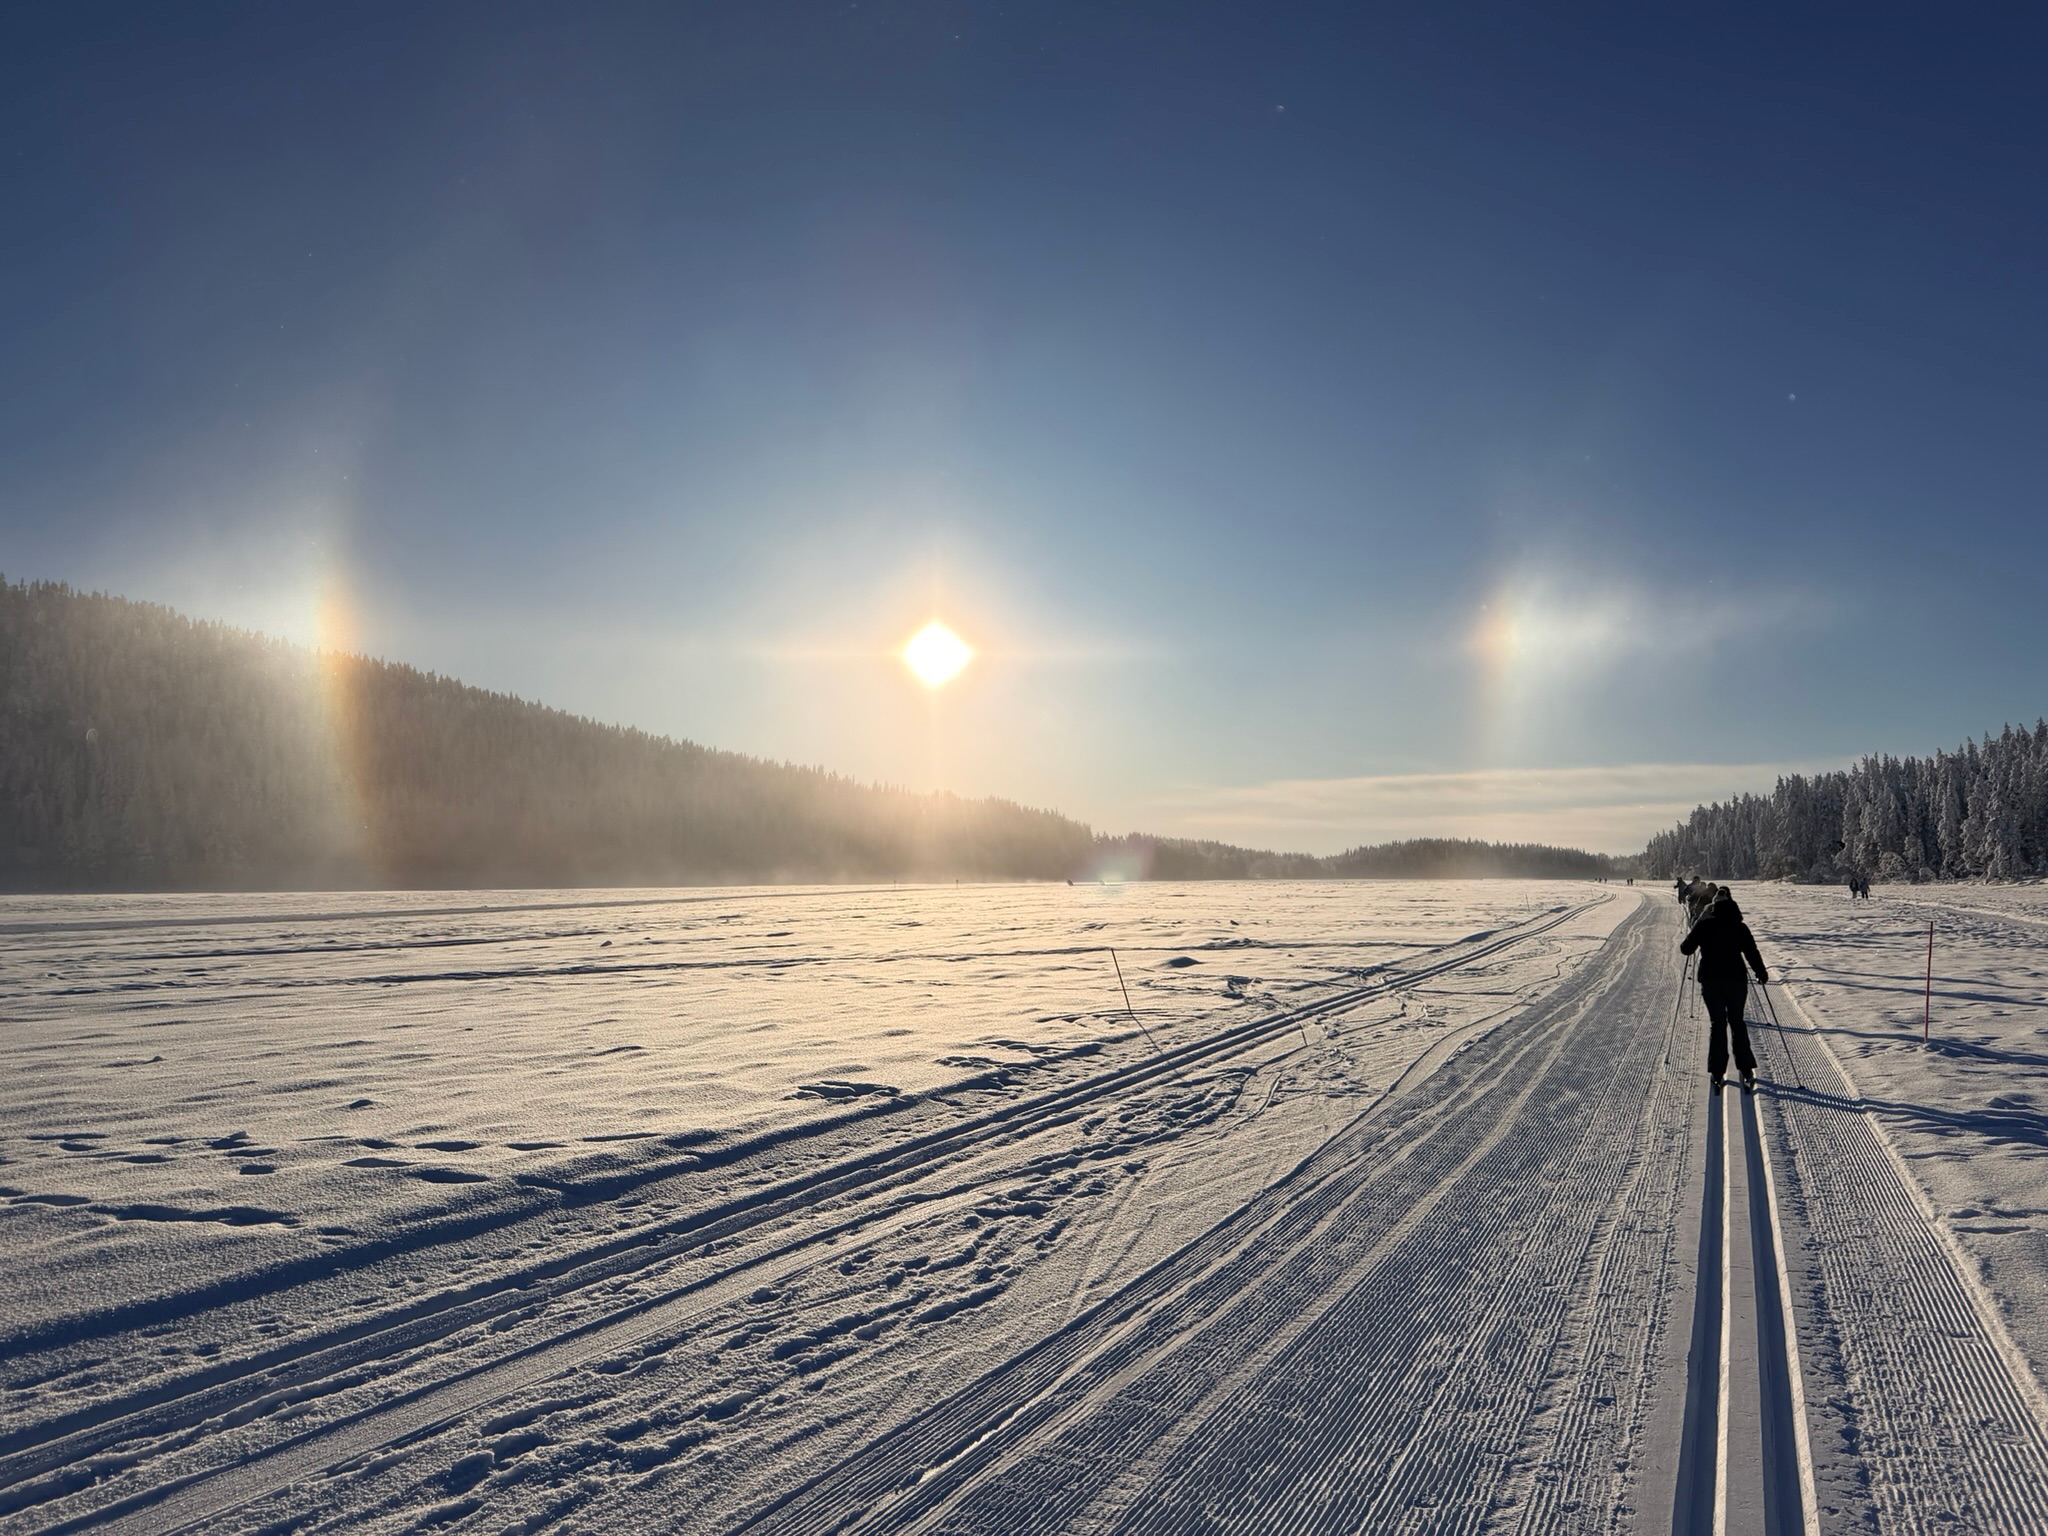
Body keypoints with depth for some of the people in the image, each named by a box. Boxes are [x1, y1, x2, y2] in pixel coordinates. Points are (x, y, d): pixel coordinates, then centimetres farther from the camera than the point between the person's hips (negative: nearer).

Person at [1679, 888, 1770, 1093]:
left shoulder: (1703, 925, -2)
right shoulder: (1740, 927, -3)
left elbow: (1686, 949, -1)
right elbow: (1751, 952, -5)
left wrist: (1684, 944, 22)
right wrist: (1761, 973, 8)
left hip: (1710, 980, 0)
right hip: (1736, 980, 0)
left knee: (1718, 1024, 9)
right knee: (1737, 1022, 14)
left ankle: (1718, 1073, 4)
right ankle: (1746, 1071, 8)